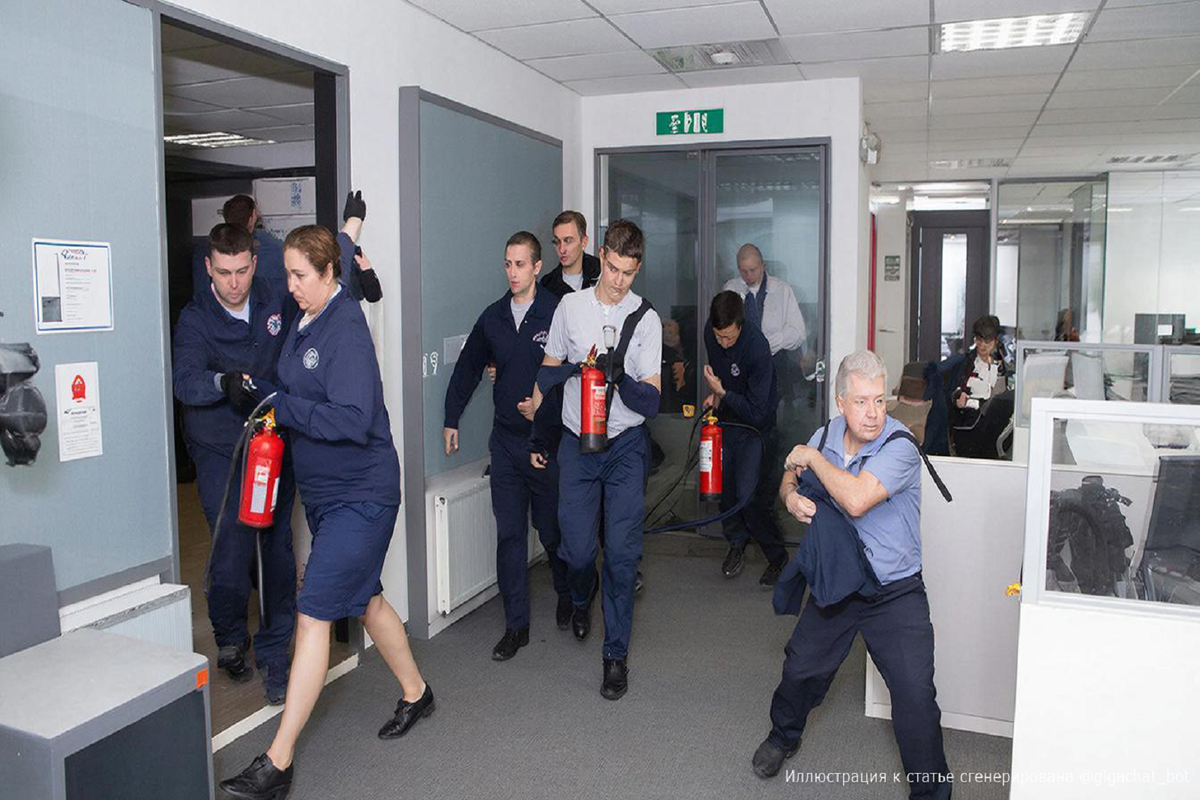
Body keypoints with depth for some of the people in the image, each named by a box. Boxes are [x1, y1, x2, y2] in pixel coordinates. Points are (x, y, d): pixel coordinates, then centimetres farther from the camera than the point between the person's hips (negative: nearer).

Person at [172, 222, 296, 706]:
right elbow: (185, 381, -23)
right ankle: (230, 639, 23)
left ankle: (273, 656, 15)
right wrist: (222, 382, -44)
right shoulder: (196, 319, -6)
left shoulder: (278, 301, 2)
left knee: (278, 551, 0)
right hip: (221, 453, -2)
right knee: (232, 554, -8)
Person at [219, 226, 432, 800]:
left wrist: (279, 404, -21)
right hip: (321, 491, 9)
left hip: (360, 495, -9)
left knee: (313, 615, -7)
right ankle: (415, 694, 40)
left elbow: (354, 419, -25)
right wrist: (258, 386, -2)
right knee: (363, 598, 20)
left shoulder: (346, 329, -19)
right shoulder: (303, 324, 7)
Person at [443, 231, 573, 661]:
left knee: (552, 529, 9)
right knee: (509, 533, 5)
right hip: (505, 440, 4)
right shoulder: (493, 317, 7)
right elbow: (468, 368, 18)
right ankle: (516, 624, 14)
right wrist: (451, 419, 19)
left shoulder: (557, 313, -10)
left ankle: (568, 597, 36)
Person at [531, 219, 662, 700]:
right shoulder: (571, 307, 4)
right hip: (576, 443, 1)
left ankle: (616, 653, 12)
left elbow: (652, 398, -5)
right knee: (578, 548, 1)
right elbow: (548, 372, 12)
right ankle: (582, 601, 38)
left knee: (622, 552, -3)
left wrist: (622, 379, -25)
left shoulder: (646, 318, -1)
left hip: (625, 445, -1)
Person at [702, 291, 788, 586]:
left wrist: (722, 393, -25)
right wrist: (715, 394, 1)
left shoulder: (756, 348, -29)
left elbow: (757, 413, -26)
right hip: (726, 420, 6)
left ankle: (777, 557, 8)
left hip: (756, 428, -6)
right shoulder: (711, 333, -9)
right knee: (723, 487, 8)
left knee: (749, 495, -10)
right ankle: (737, 543, 30)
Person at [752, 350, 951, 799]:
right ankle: (783, 737, 47)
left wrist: (812, 457, -22)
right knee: (800, 670, 18)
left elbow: (856, 500, -36)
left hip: (895, 593, -5)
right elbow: (791, 477, 13)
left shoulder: (900, 448, -22)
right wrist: (791, 497, -12)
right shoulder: (828, 434, -3)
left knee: (916, 695, -11)